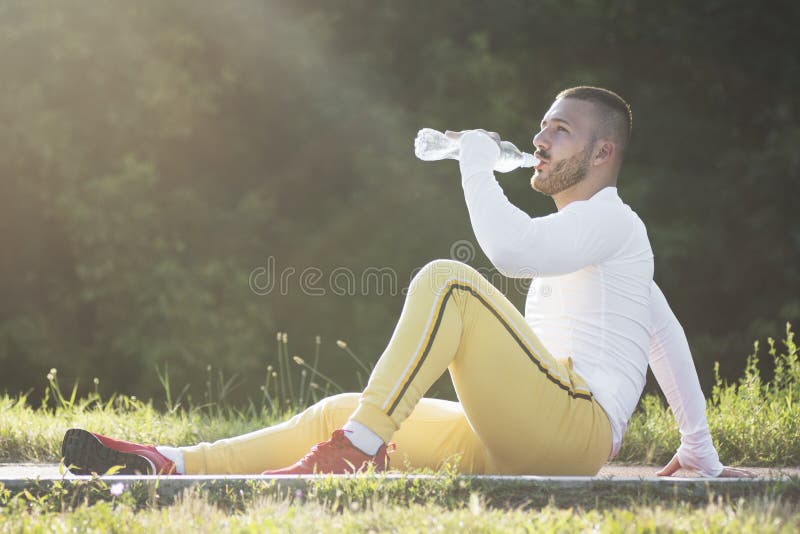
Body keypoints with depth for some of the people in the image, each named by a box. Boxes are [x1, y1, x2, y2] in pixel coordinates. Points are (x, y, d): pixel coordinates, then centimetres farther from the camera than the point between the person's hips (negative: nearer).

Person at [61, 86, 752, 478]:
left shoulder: (611, 220, -1)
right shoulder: (583, 230, 30)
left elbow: (511, 249, -23)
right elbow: (669, 334, 35)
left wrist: (477, 158, -7)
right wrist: (699, 453, 34)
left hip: (573, 426, -9)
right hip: (514, 444, 9)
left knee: (446, 279, -24)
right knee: (339, 410, -2)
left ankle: (357, 447, -32)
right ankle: (170, 465, -17)